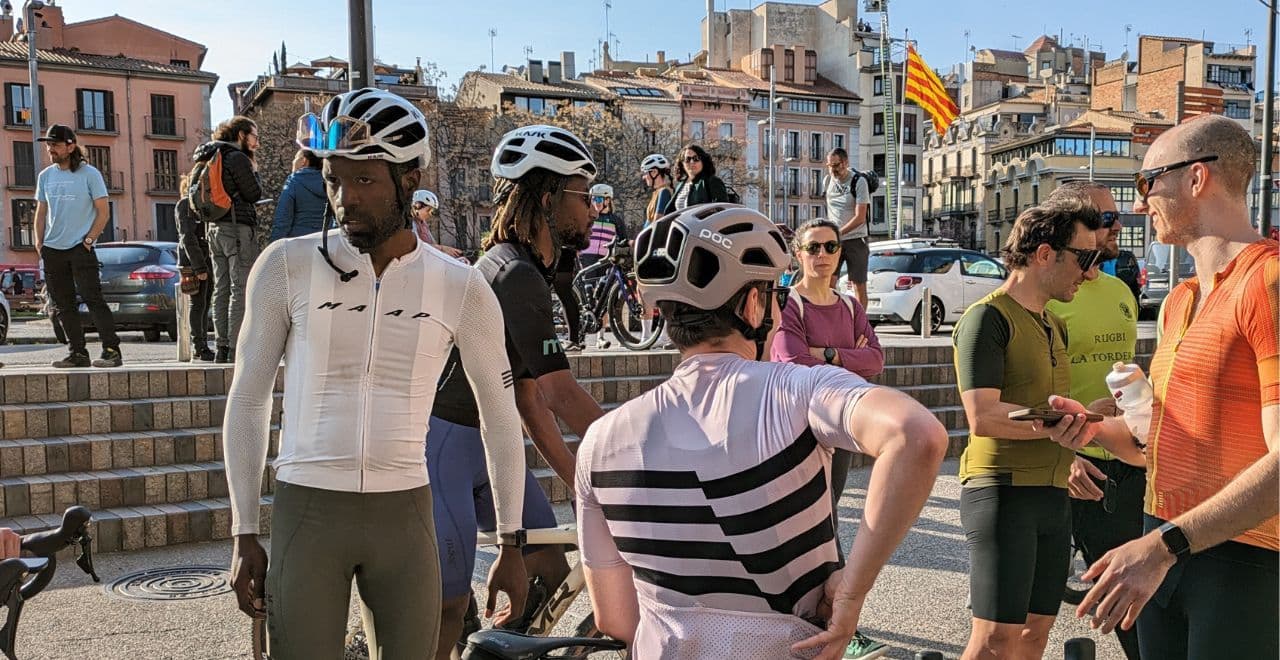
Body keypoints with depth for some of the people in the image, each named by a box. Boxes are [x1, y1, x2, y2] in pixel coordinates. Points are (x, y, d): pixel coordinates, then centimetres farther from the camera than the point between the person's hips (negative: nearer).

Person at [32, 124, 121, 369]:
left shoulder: (89, 174, -2)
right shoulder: (45, 176, 12)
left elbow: (103, 213, -3)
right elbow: (41, 212, 17)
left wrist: (88, 240, -10)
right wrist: (39, 242, 7)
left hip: (80, 248, -5)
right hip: (52, 250, 6)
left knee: (92, 298, -11)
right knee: (63, 305, 6)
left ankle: (112, 350, -8)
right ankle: (78, 353, 12)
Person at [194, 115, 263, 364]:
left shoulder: (212, 158, 19)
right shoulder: (238, 158, -8)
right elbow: (254, 194, -10)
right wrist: (254, 171, 7)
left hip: (215, 227, 9)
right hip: (238, 227, -9)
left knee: (221, 289, 9)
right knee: (241, 289, -9)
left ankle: (221, 347, 10)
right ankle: (236, 348, -12)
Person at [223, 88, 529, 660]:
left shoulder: (461, 288, -2)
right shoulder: (287, 265, -3)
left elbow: (500, 419, 5)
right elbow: (247, 399, 4)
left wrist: (511, 545, 6)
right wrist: (244, 535, 2)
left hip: (404, 513, 1)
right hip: (307, 510, -1)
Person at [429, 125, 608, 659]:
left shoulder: (523, 272, 9)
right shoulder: (518, 277, -23)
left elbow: (529, 394, 10)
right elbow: (561, 394, -26)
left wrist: (577, 476, 8)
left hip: (486, 438, 9)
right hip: (443, 441, -9)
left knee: (550, 571, 9)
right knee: (449, 604, 0)